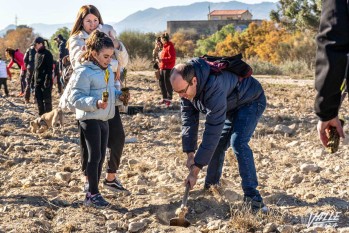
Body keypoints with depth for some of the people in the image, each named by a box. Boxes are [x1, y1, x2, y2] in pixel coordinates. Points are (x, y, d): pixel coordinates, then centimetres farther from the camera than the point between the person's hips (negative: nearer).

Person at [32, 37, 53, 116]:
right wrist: (34, 80, 16)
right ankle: (41, 115, 20)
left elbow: (49, 69, -15)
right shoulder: (37, 54, 15)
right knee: (38, 99, 12)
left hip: (45, 81, -8)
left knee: (47, 100, -2)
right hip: (37, 81, 9)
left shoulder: (47, 54, -10)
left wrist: (47, 80, -20)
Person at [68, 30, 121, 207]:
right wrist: (95, 103, -33)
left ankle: (93, 192, 20)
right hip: (89, 119, -8)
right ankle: (92, 195, 2)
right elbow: (76, 97, -20)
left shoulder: (108, 71, 11)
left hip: (104, 119, 8)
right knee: (94, 156, -7)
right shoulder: (84, 72, -15)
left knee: (101, 157, 11)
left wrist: (119, 95, 2)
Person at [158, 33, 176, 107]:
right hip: (162, 67, 10)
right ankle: (165, 98, 21)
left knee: (168, 83, -7)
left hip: (168, 68, -10)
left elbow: (172, 58, -19)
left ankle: (169, 100, -2)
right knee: (161, 82, 12)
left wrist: (162, 59, -22)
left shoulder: (170, 46, -12)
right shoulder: (164, 46, 16)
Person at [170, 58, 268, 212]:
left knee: (238, 143, -24)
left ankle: (252, 196, -23)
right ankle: (211, 186, 25)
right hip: (230, 107, 8)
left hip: (250, 102, -8)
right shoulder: (185, 83, -18)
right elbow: (188, 119, -11)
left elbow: (213, 130, -42)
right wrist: (190, 153, -19)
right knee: (217, 144, 6)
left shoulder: (214, 87, -43)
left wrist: (196, 169, -39)